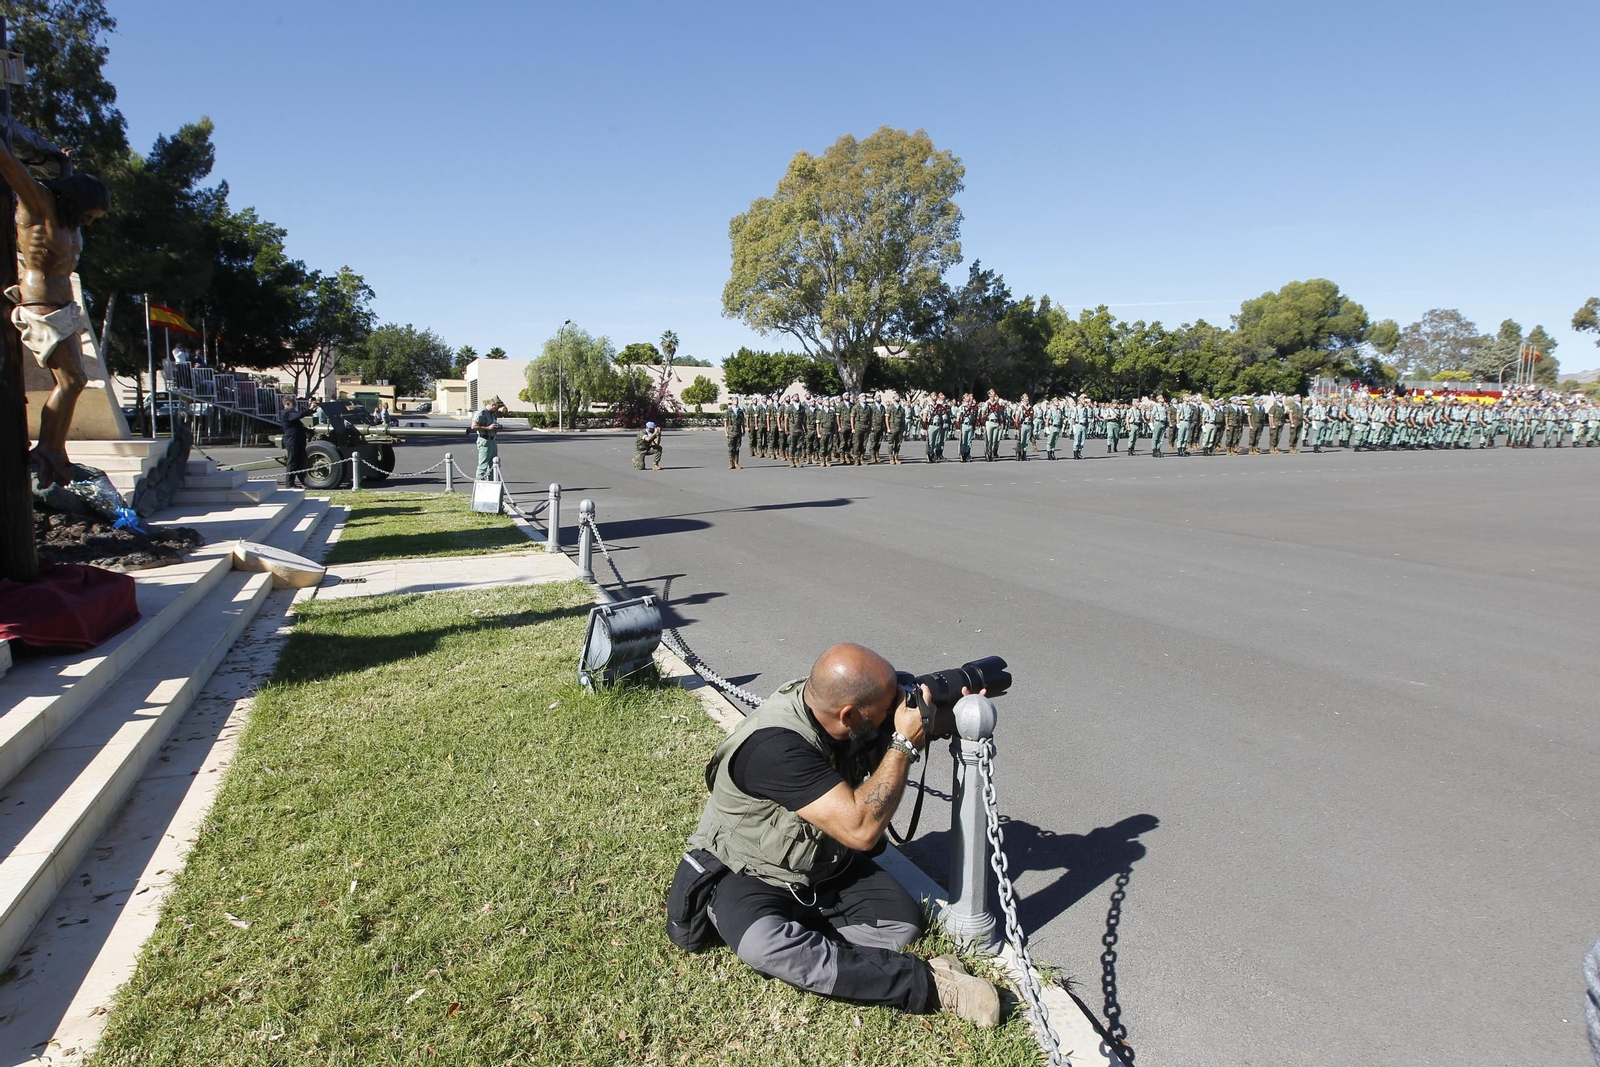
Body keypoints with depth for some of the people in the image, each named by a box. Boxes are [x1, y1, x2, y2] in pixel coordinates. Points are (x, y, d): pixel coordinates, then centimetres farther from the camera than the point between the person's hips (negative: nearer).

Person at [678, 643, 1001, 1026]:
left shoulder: (832, 704, -13)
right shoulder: (775, 746, -35)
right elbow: (860, 829, -36)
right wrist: (905, 743, -30)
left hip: (829, 868, 7)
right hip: (751, 876, -6)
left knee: (903, 921, -13)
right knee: (762, 944, -36)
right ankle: (928, 984, -30)